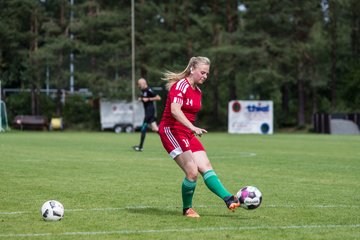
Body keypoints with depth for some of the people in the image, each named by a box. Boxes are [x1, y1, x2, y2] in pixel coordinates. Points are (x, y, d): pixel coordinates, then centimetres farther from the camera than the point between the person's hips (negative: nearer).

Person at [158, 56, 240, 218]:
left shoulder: (198, 91, 14)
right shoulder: (180, 85, -14)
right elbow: (175, 110, -30)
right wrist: (193, 128, -39)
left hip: (187, 133, 9)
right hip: (171, 130, -9)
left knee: (206, 167, -3)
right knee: (192, 172, -16)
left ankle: (229, 200, -9)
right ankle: (187, 209, 1)